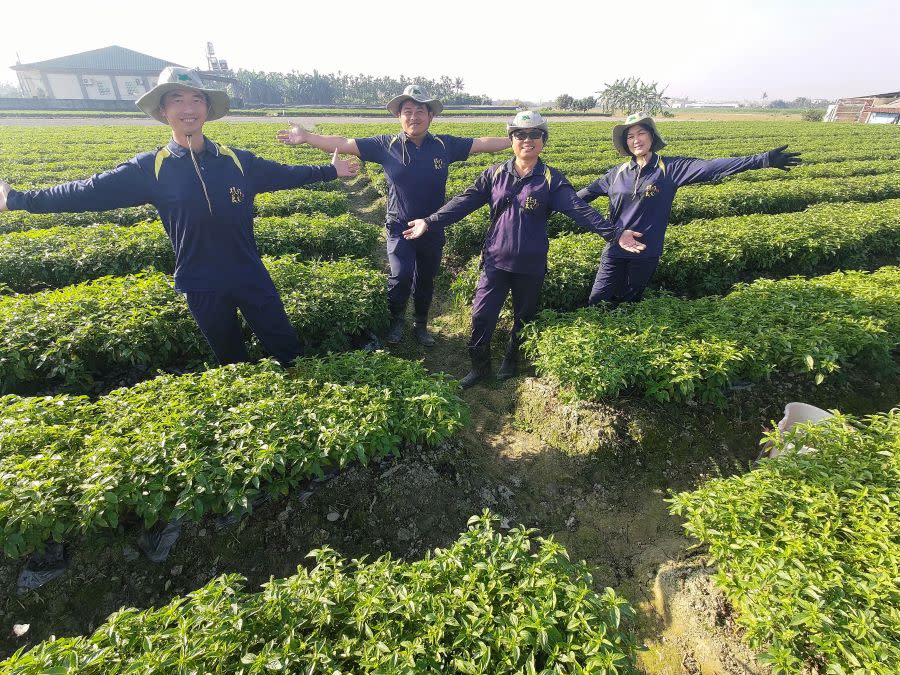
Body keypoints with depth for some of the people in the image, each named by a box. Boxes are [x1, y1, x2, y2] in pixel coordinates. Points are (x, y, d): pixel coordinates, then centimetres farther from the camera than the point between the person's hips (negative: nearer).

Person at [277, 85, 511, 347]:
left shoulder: (444, 145, -1)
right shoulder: (386, 145, -4)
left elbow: (483, 143, 3)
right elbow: (345, 144, -6)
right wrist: (307, 137, -12)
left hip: (433, 229, 2)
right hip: (400, 228, -2)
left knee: (426, 280, 13)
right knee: (401, 275, -16)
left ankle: (421, 325, 35)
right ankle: (396, 321, 14)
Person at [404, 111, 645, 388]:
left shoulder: (551, 180, -3)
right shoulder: (495, 174, 3)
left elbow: (580, 209, -13)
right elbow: (464, 201, 0)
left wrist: (614, 233, -25)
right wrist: (430, 221, -9)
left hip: (531, 266, -1)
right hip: (496, 261, 1)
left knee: (523, 318, 14)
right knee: (481, 316, 1)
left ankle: (512, 361, 39)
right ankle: (479, 366, 23)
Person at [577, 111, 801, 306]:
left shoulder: (671, 168, -3)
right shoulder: (617, 173, 5)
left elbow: (712, 167, -10)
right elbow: (587, 193, 14)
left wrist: (764, 159, -17)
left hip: (646, 254, -2)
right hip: (615, 252, 2)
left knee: (630, 302, 13)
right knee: (598, 303, 0)